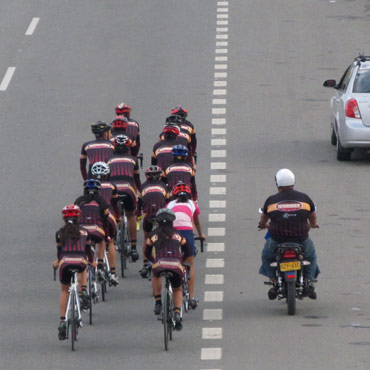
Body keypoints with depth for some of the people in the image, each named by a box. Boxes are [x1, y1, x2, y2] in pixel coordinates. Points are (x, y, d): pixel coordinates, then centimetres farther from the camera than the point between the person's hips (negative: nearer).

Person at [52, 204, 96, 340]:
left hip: (65, 263, 0)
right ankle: (83, 292, 13)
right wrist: (92, 262, 47)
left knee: (64, 291, 21)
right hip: (81, 262, 0)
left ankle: (62, 321, 11)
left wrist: (57, 262, 48)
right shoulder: (84, 232, 17)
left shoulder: (60, 233, 17)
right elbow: (88, 250, 28)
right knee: (83, 272, 39)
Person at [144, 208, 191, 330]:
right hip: (177, 265, 1)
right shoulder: (177, 235, 23)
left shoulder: (154, 235, 20)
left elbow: (147, 253, 31)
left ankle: (158, 302, 23)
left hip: (160, 264, -1)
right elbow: (187, 252, 34)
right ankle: (177, 313, 7)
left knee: (155, 276, 37)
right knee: (177, 290, 28)